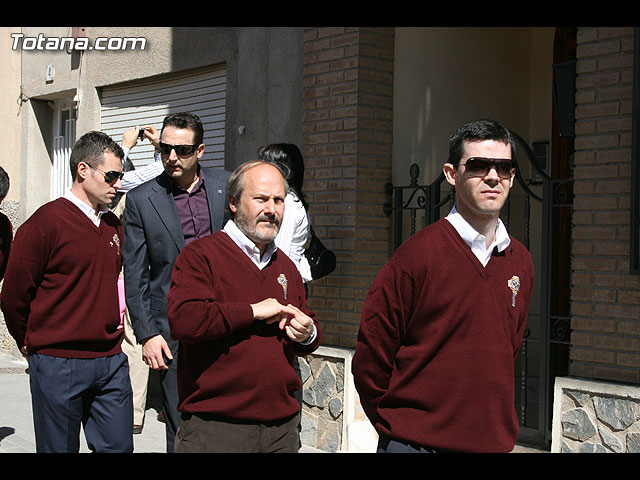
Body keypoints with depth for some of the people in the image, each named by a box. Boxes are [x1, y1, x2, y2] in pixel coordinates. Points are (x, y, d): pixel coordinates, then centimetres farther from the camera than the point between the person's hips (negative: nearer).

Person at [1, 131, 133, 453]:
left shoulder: (113, 225, 12)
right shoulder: (45, 222, -10)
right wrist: (31, 344, 5)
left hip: (111, 362, 6)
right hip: (58, 366, -6)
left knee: (118, 447, 8)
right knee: (60, 448, 6)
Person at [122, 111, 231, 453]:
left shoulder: (225, 185, 5)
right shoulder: (140, 198, 0)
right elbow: (135, 276, 1)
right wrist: (147, 334, -5)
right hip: (174, 330, -2)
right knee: (182, 428, 2)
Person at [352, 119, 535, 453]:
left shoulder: (521, 262, 5)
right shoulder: (417, 255, -12)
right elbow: (370, 360, -8)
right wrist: (397, 429, -1)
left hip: (494, 441, 5)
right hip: (416, 442, -5)